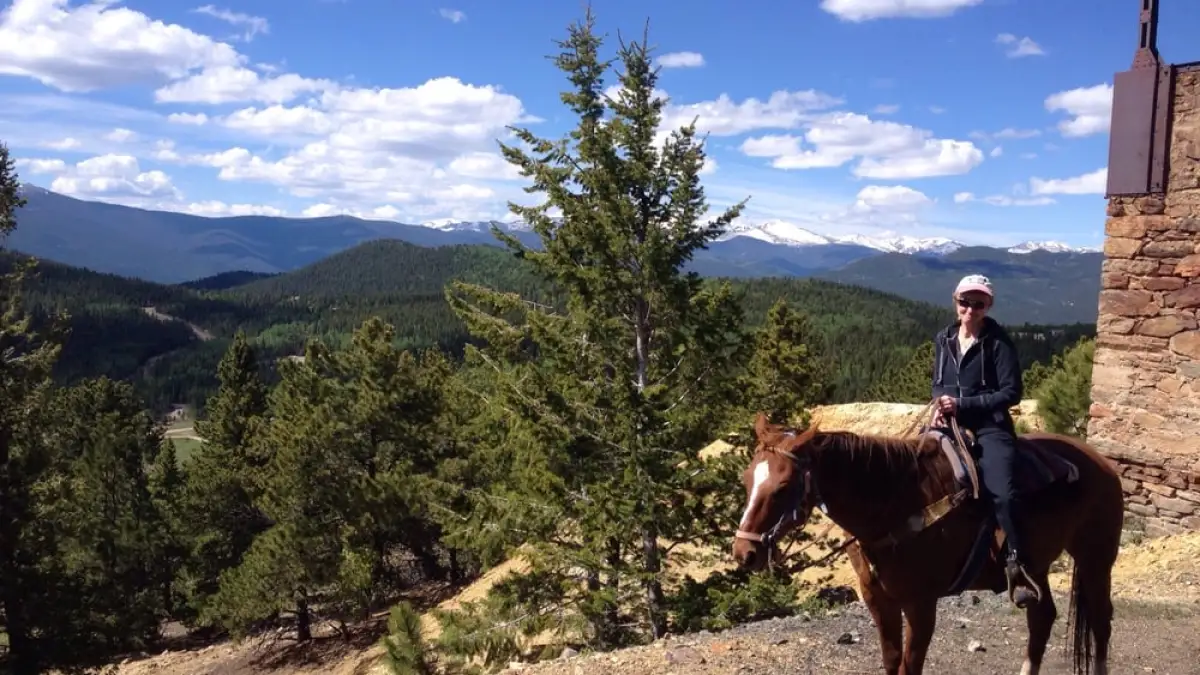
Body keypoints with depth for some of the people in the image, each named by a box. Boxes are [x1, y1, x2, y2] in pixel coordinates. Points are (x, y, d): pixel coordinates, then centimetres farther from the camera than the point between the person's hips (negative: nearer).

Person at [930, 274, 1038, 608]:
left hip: (990, 428, -6)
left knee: (1002, 492, -26)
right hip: (950, 423, 6)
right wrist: (939, 405, -3)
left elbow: (1012, 392, -10)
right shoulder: (944, 339, 10)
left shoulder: (998, 342, -7)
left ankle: (1017, 567, -17)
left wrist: (963, 404, -16)